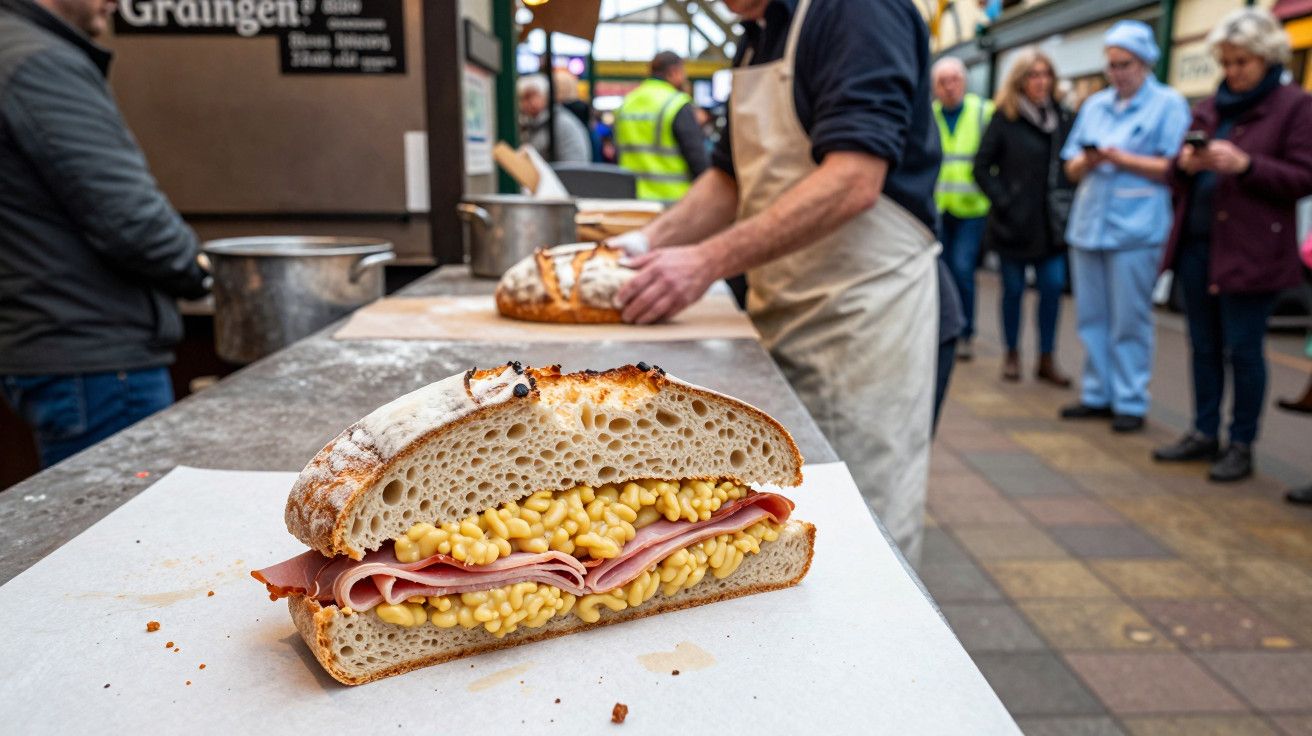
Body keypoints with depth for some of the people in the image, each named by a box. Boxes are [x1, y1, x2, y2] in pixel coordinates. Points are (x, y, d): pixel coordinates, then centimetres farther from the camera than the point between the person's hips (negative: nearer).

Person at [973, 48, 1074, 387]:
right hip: (1015, 220, -3)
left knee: (1053, 286, -1)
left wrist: (1067, 199, -1)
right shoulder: (1005, 119, -4)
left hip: (1051, 221, 3)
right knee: (1014, 288, 6)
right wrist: (1003, 202, -10)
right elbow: (982, 167, -4)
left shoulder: (1062, 117, 7)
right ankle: (1012, 355, 21)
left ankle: (1047, 359, 10)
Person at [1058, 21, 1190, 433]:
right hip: (1088, 224, 5)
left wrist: (1119, 158, -14)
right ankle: (1097, 395, 18)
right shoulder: (1095, 105, 17)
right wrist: (1088, 161, -7)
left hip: (1136, 229, -5)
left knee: (1129, 322, -2)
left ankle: (1131, 402, 6)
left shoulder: (1168, 104, 3)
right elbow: (1072, 169, 15)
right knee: (1092, 318, 8)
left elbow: (1172, 168, -6)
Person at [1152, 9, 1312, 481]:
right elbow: (1180, 178, 17)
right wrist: (1186, 164, -6)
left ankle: (1241, 445, 12)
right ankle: (1204, 434, 22)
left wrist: (1246, 164, -20)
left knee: (1242, 349, 0)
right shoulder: (1210, 108, 16)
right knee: (1204, 346, 11)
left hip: (1250, 251, -5)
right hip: (1197, 243, 6)